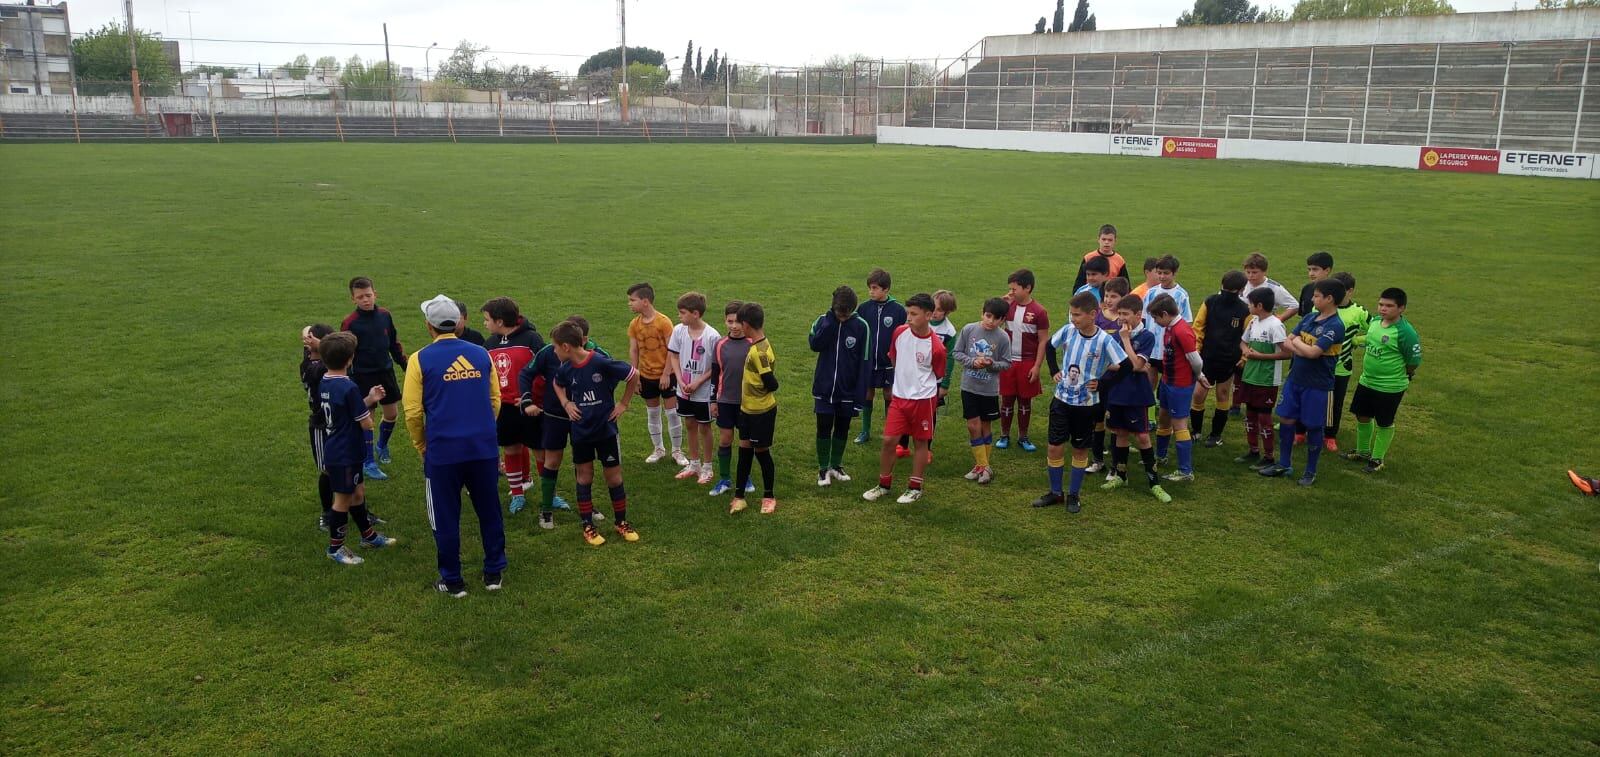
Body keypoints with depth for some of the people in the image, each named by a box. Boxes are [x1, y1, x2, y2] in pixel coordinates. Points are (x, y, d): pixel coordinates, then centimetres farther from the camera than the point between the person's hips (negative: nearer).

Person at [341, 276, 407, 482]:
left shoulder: (385, 315, -1)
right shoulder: (350, 323, -14)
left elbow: (395, 344, 11)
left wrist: (406, 365, 13)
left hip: (386, 372, 5)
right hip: (363, 376, -5)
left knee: (392, 413, 12)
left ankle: (382, 446, 40)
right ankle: (368, 464, 14)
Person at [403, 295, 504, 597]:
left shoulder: (420, 359, -6)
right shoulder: (481, 354, 3)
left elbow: (413, 412, -5)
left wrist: (421, 446, 10)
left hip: (442, 451, -3)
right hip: (484, 448, 3)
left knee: (446, 518, 11)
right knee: (489, 511, 16)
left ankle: (452, 581, 21)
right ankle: (494, 572, 27)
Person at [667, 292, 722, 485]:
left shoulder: (712, 336, -19)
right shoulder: (678, 331, -6)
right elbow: (674, 357, 2)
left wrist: (698, 383, -17)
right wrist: (681, 381, -9)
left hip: (704, 392, -4)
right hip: (684, 390, 5)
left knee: (704, 427, 8)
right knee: (690, 425, 17)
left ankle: (706, 468, 23)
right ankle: (694, 464, 32)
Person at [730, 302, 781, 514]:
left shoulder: (759, 351, -25)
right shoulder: (759, 345, 3)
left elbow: (771, 383, -25)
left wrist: (761, 392, -7)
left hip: (762, 411, -8)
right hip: (748, 408, 8)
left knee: (762, 451, 6)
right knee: (744, 450, 13)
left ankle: (769, 497, 23)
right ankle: (739, 496, 23)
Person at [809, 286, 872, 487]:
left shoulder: (861, 326, -9)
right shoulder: (823, 321, -5)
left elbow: (865, 362, -7)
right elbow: (814, 344, -23)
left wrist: (861, 393, -10)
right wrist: (831, 320, -25)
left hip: (847, 389, 0)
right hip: (824, 387, 0)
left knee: (842, 427, 12)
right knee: (824, 427, 2)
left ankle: (836, 466, 27)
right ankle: (823, 468, 15)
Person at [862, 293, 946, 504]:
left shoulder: (936, 346, -17)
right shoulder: (900, 332, -6)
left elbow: (937, 375, -1)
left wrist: (919, 384, 9)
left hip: (923, 399, -3)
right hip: (899, 396, 3)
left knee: (920, 441, 9)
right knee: (888, 440, 2)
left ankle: (915, 487, 22)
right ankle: (884, 484, 19)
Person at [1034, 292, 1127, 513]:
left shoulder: (1105, 340, -18)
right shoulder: (1068, 330, -7)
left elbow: (1124, 367, -14)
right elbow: (1049, 346, 13)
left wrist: (1100, 382, -16)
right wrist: (1054, 371, 4)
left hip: (1086, 404, -3)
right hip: (1061, 399, 3)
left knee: (1080, 450, 11)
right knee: (1055, 447, 4)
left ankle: (1073, 495, 25)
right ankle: (1055, 492, 21)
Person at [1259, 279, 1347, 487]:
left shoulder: (1335, 326, -18)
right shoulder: (1309, 318, 5)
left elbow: (1313, 352, -25)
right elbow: (1287, 342, 3)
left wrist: (1297, 342, -7)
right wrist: (1303, 349, -15)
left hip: (1317, 386, -7)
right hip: (1294, 379, 7)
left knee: (1313, 427, 7)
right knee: (1286, 420, 11)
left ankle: (1311, 471, 22)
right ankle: (1284, 464, 26)